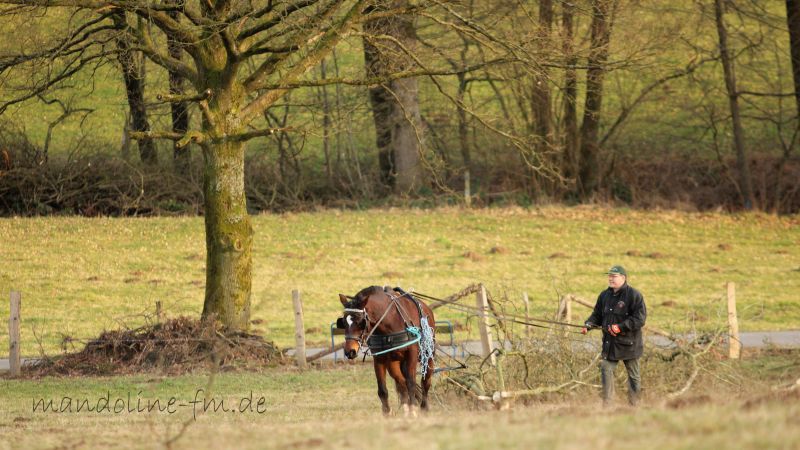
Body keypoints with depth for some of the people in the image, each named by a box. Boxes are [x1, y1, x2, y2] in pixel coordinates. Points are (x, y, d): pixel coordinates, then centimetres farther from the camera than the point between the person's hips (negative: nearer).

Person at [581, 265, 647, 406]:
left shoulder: (634, 295, -11)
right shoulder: (604, 295, 9)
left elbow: (640, 319, -17)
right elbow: (597, 315, 15)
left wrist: (620, 327, -24)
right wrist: (588, 325, -6)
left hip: (629, 343, -5)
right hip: (609, 342, 5)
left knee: (633, 374, 8)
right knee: (606, 369, -8)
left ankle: (633, 405, 18)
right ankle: (607, 404, -5)